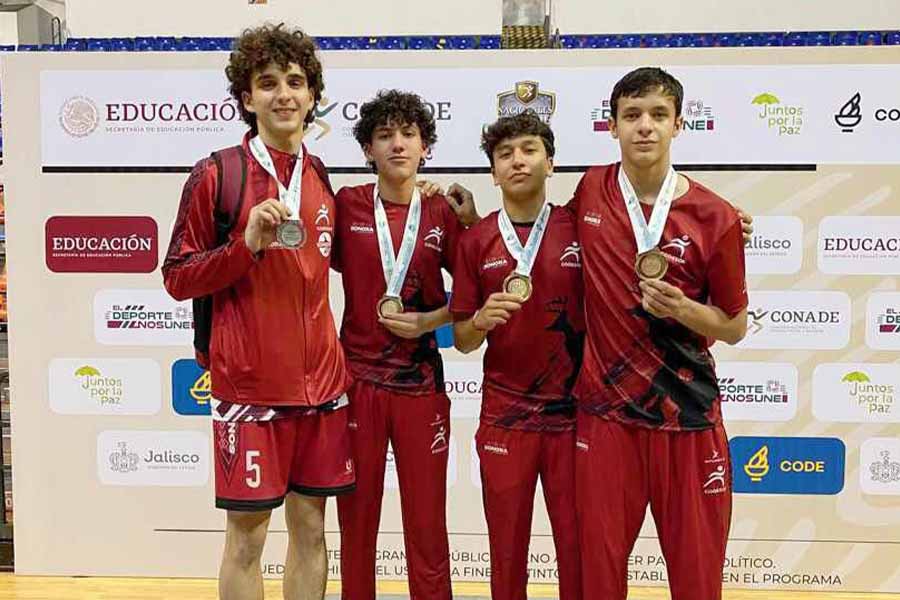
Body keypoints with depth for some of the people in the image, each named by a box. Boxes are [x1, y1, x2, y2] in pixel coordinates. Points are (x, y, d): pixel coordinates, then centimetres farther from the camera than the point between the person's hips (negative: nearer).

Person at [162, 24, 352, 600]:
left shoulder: (323, 179, 9)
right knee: (247, 535, 6)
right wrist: (248, 244, -19)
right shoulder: (216, 174, -5)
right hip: (249, 382, -4)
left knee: (310, 524, 13)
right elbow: (177, 277, -3)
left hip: (321, 380, 5)